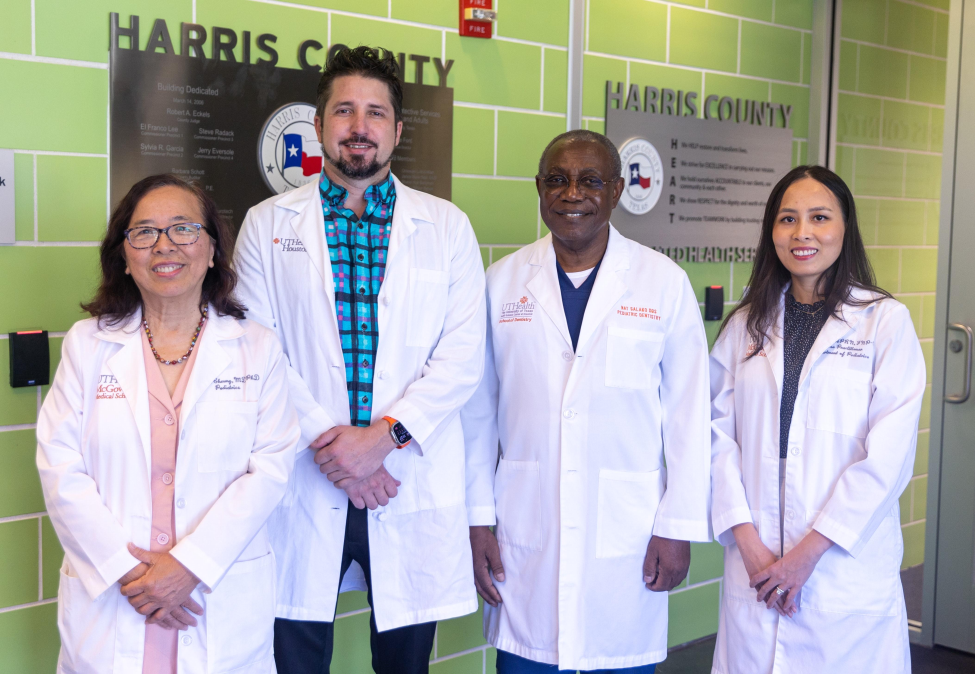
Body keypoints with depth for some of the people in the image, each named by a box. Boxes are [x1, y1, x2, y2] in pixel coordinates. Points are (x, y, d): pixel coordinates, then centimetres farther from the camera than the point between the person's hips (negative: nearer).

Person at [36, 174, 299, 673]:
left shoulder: (258, 348, 2)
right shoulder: (87, 343, 5)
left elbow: (270, 467, -6)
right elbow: (59, 467, -2)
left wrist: (188, 565, -14)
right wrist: (126, 569, -11)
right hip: (110, 600, 1)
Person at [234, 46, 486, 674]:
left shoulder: (447, 227, 6)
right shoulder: (268, 224, 7)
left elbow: (463, 355, -2)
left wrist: (383, 435, -13)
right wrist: (328, 442, -11)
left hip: (414, 484, 1)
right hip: (303, 486, 0)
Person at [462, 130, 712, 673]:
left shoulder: (665, 282, -1)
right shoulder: (503, 280, 4)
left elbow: (688, 415, 0)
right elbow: (478, 410, 6)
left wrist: (678, 527, -1)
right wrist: (479, 518, 4)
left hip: (627, 537, -1)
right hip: (524, 537, 1)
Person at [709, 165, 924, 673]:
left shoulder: (885, 320, -3)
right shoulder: (746, 325, 7)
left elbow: (888, 454, -9)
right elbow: (719, 434, 1)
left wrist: (808, 553, -11)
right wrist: (748, 543, -10)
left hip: (848, 569, -2)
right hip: (755, 567, 3)